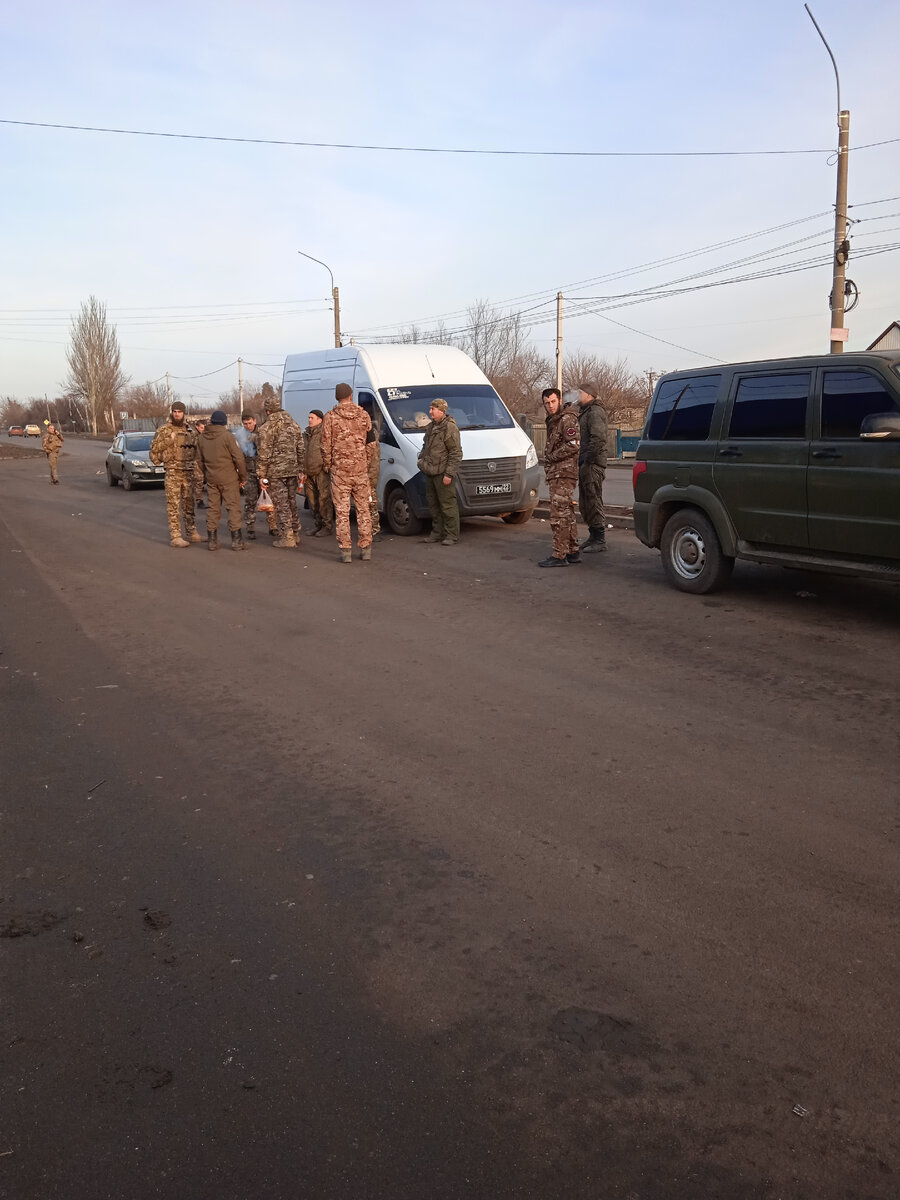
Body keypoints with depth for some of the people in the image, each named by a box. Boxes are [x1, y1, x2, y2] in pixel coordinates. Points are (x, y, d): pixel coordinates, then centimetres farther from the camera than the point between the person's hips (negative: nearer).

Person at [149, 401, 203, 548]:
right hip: (173, 472, -5)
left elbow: (196, 449, 23)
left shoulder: (189, 430, 13)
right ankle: (175, 536, -4)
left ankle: (191, 532, 21)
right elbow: (154, 448, -8)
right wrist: (168, 440, -18)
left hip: (188, 472, 5)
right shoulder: (164, 430, -3)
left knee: (188, 503, 12)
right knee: (173, 504, -4)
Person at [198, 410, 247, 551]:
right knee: (233, 507, 1)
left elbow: (201, 459, 11)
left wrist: (206, 474, 18)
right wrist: (243, 477, -2)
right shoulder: (227, 436, -11)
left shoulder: (202, 437, 5)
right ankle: (236, 540, 0)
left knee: (213, 508, 11)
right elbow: (238, 458, -11)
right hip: (228, 478, -5)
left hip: (211, 478, 5)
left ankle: (211, 540, 13)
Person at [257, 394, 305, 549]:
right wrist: (301, 470, 19)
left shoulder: (267, 428, -10)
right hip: (292, 470, 6)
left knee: (282, 505, -2)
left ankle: (286, 538, 0)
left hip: (276, 472, -6)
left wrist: (262, 475, -7)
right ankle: (295, 535, 22)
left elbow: (264, 454, -12)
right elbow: (300, 450, 13)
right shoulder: (294, 425, 10)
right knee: (292, 502, 16)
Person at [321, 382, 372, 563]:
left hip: (339, 469, -2)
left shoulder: (330, 416, -4)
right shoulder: (364, 415, 3)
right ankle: (366, 548, 13)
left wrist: (327, 465, 9)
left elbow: (326, 444, -4)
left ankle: (345, 550, 1)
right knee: (363, 509, 11)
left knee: (342, 511, 2)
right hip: (360, 469, 2)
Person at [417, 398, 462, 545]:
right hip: (430, 472, 9)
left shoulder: (450, 428, -12)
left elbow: (456, 454, -15)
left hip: (442, 473, -9)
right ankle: (437, 533, 24)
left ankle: (452, 535, 0)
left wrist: (449, 473, -18)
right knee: (433, 505, 14)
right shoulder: (431, 427, 15)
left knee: (447, 505, -6)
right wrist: (421, 459, 15)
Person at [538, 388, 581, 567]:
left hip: (563, 473, -11)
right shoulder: (553, 421, 20)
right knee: (566, 514, 14)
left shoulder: (567, 419, -11)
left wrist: (552, 457, -14)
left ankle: (559, 555, -11)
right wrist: (548, 468, 18)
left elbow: (573, 445, -22)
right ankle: (573, 552, 21)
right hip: (556, 474, 11)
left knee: (559, 514, -12)